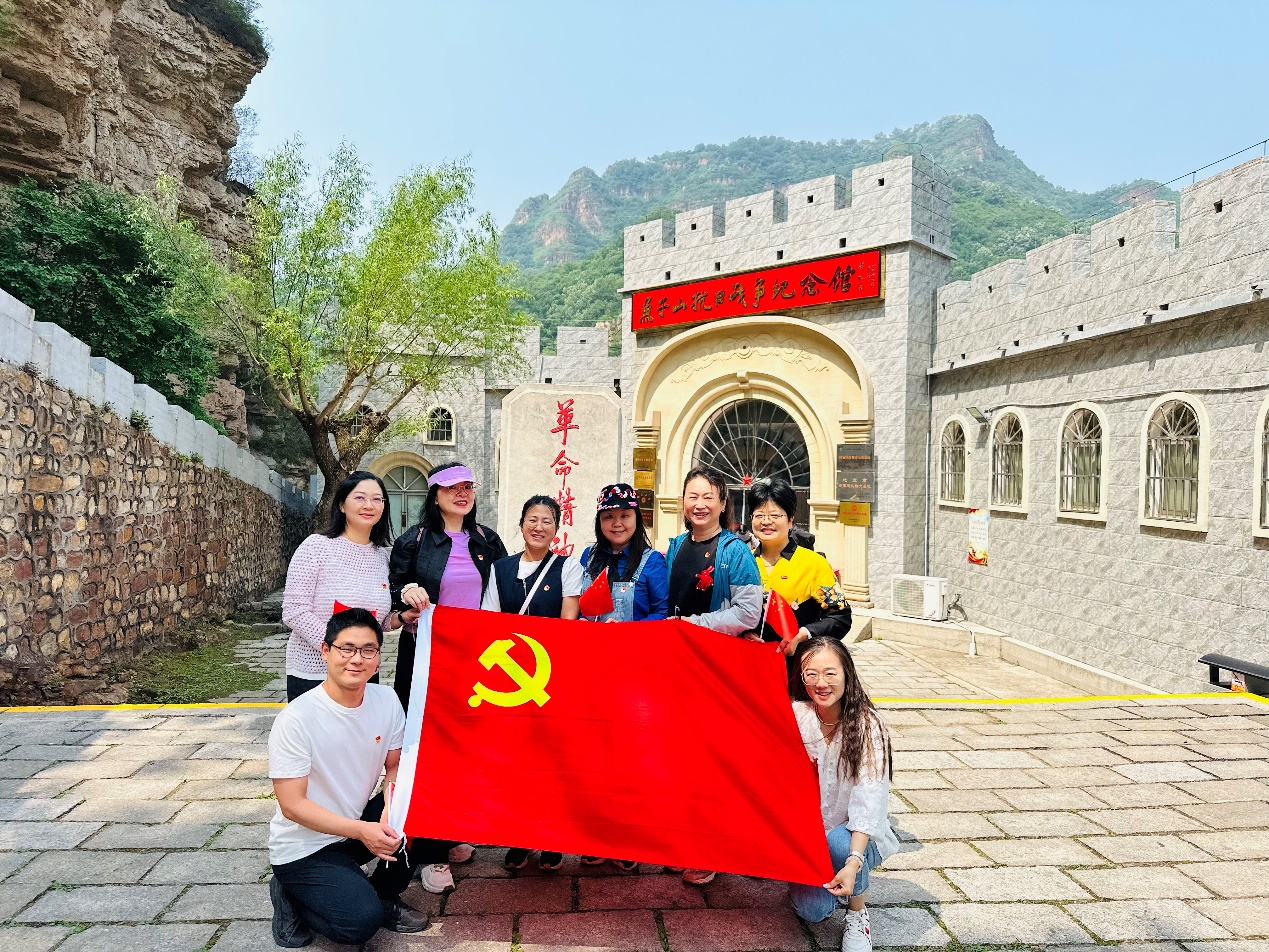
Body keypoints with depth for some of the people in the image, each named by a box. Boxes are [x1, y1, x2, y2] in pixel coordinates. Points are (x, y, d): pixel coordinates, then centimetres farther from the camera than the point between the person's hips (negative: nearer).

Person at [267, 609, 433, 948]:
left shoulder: (386, 700, -8)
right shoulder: (296, 719, -24)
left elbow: (395, 765, 3)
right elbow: (293, 805, -20)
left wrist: (391, 809, -18)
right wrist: (362, 831, -26)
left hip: (360, 823, 6)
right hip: (304, 849, -6)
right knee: (361, 921, -24)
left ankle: (383, 895, 7)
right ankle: (291, 894, 6)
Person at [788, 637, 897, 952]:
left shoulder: (868, 727, -18)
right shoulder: (795, 716, -10)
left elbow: (869, 802, -24)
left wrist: (853, 862, -34)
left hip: (859, 835, -1)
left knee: (838, 841, -34)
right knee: (812, 909, -20)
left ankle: (858, 914, -5)